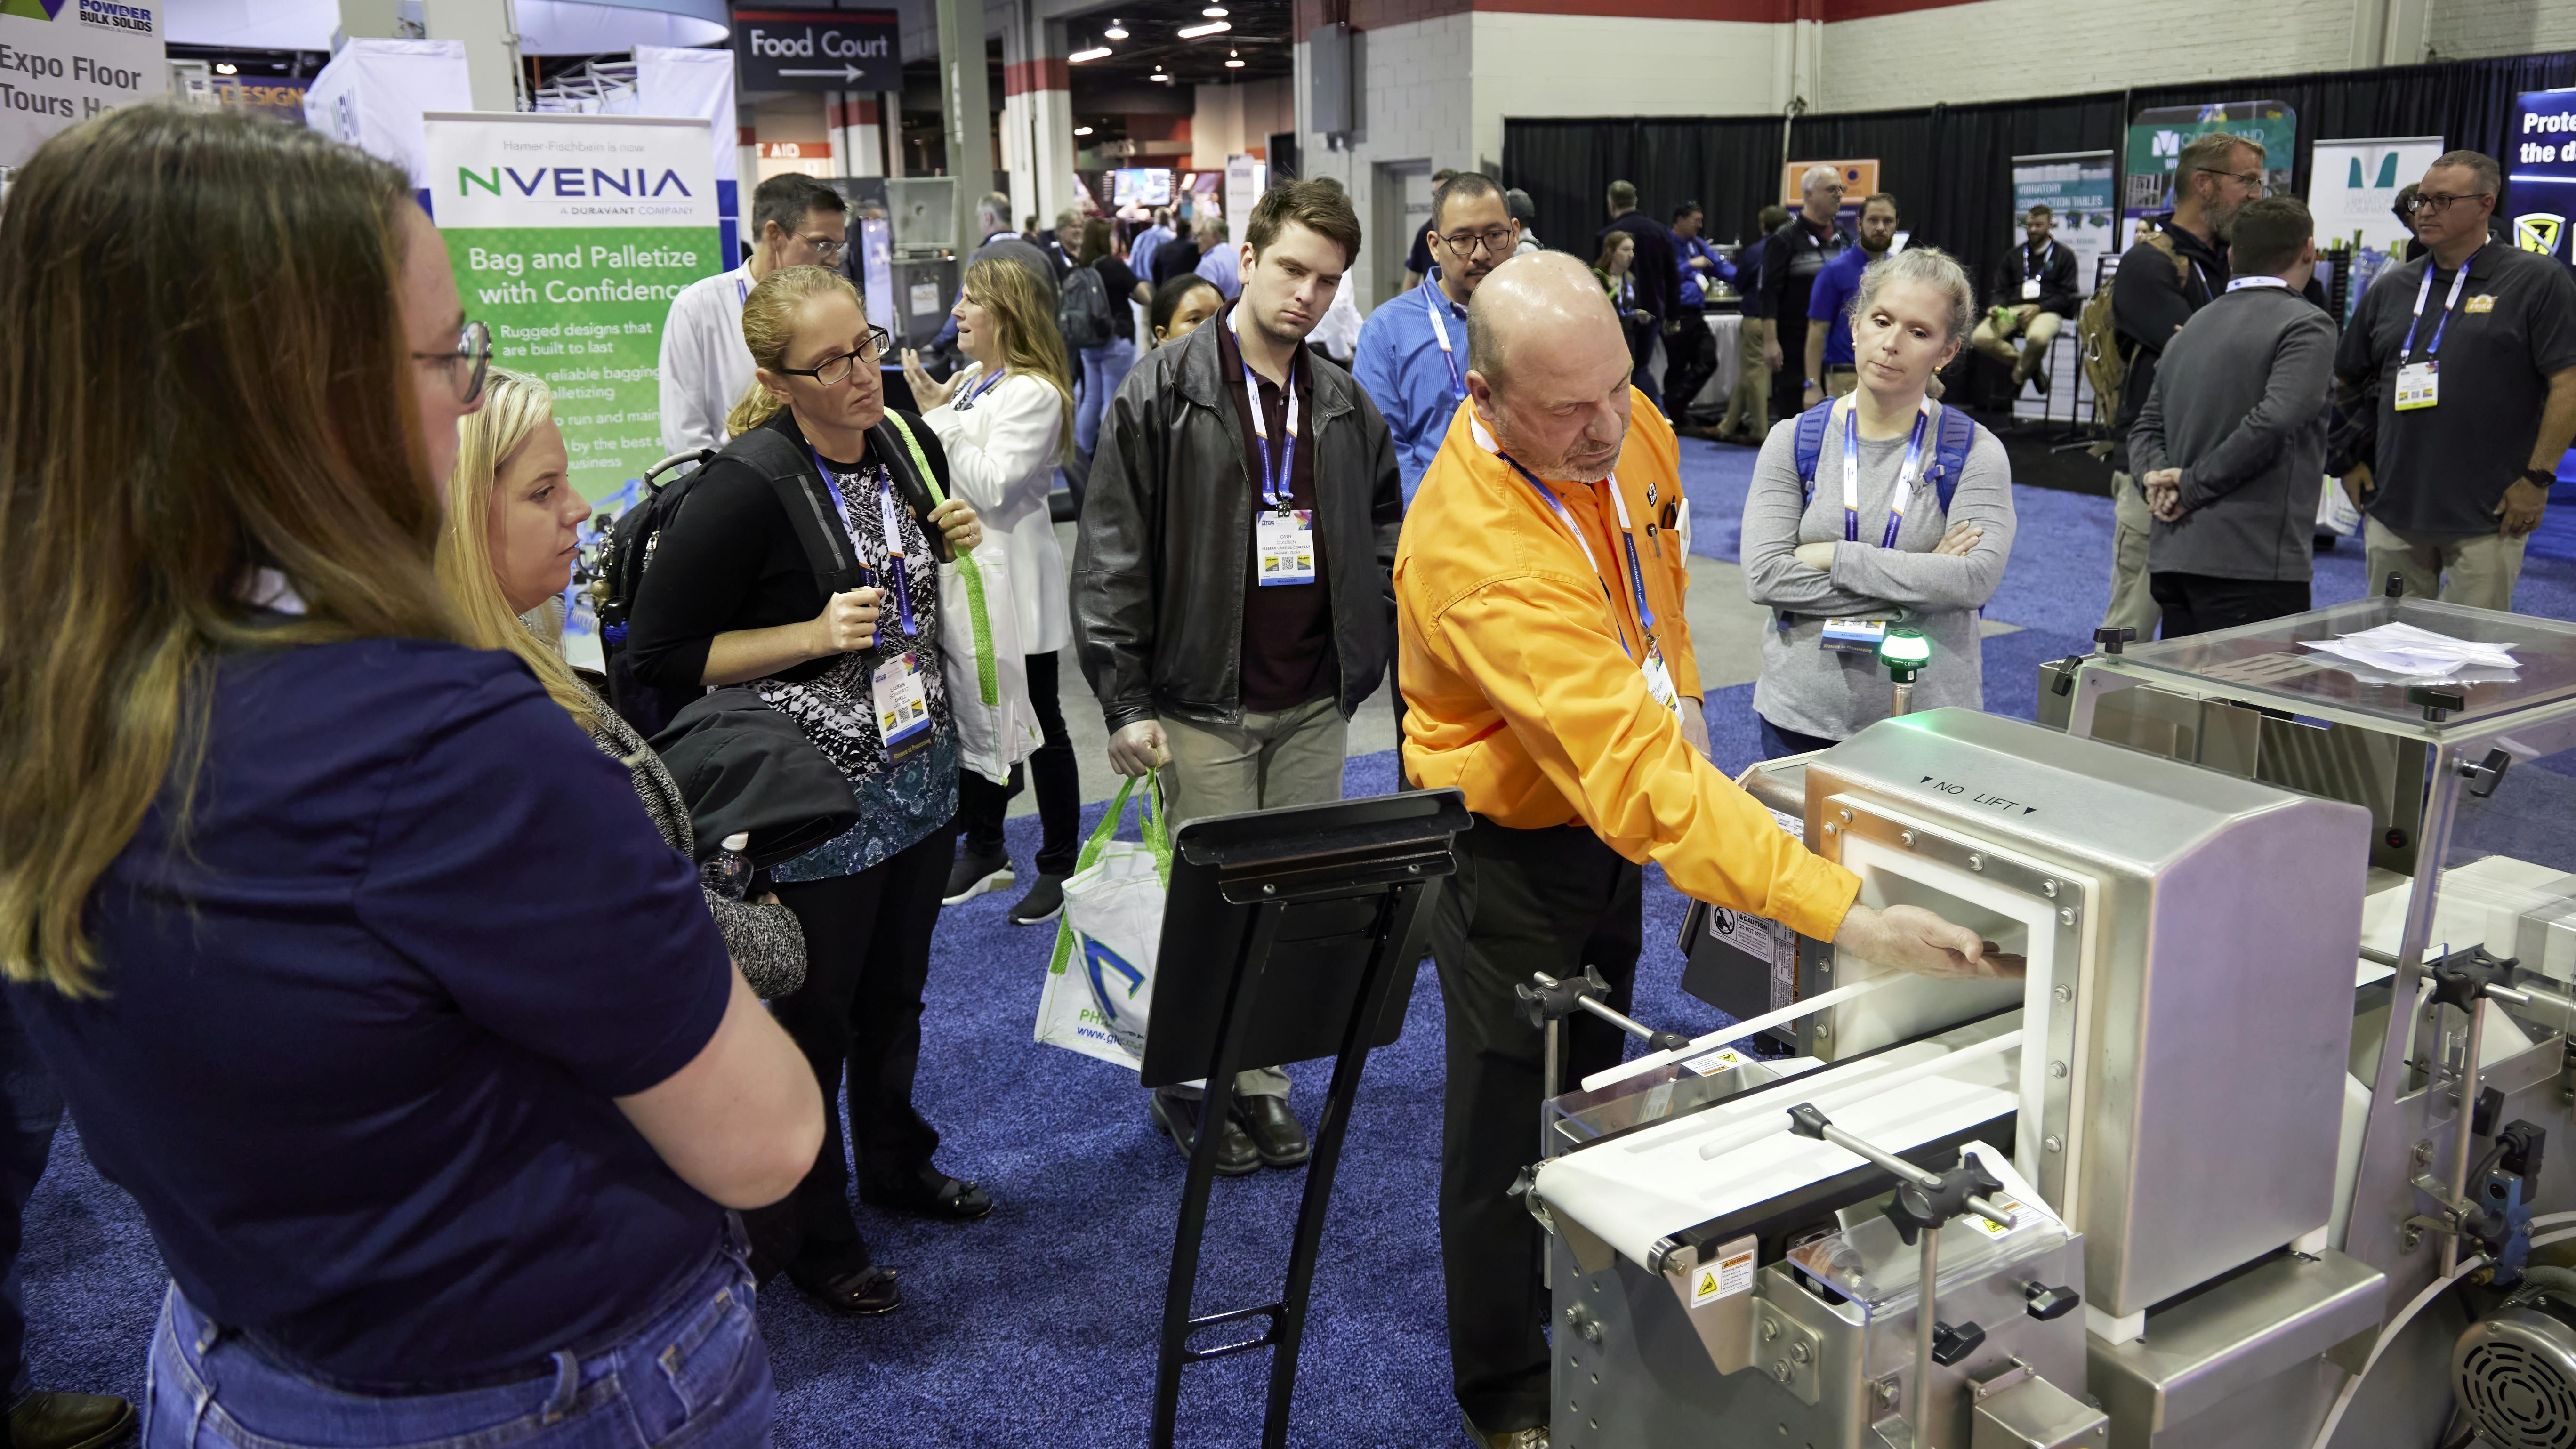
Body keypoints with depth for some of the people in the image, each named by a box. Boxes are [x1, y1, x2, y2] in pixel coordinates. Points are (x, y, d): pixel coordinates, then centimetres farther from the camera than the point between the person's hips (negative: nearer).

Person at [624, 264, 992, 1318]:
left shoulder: (907, 442, 2)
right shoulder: (744, 492, -21)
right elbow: (659, 654, -15)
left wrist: (956, 544, -3)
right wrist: (813, 636, -23)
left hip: (920, 775, 7)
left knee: (895, 994, 23)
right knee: (814, 1017, 9)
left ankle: (896, 1165, 45)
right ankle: (806, 1235, 29)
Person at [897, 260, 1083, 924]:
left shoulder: (1033, 393, -15)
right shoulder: (970, 380, 12)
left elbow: (991, 487, -24)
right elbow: (941, 470, 16)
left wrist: (940, 417, -20)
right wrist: (931, 406, 2)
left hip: (1014, 579, -8)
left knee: (1039, 725, 4)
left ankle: (1060, 865, 17)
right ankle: (983, 849, 32)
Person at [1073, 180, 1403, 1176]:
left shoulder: (1348, 408, 8)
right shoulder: (1162, 395, -6)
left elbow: (1383, 538, 19)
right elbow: (1111, 559, -8)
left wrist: (1367, 655, 5)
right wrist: (1125, 702, -12)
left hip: (1315, 708, 5)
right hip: (1204, 708, -4)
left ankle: (1263, 1076, 27)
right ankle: (1193, 1083, 21)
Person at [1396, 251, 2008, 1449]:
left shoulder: (1627, 425, -12)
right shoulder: (1477, 553, -38)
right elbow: (1637, 775, -44)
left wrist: (1676, 690, 4)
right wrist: (1845, 913, -47)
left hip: (1602, 815, 8)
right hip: (1507, 845, -7)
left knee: (1595, 1084, 23)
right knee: (1509, 1119, 7)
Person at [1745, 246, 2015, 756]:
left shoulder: (1976, 453, -1)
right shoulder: (1794, 441, 1)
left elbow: (1977, 579, -17)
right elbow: (1764, 576, -12)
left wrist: (1834, 556, -16)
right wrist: (1915, 583, -14)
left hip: (1929, 717, -1)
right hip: (1801, 715, 1)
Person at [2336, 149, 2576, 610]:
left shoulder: (2537, 281, -2)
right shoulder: (2390, 289, 13)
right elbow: (2346, 385, 21)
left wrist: (2538, 478, -12)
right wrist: (2349, 463, 10)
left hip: (2487, 520, -4)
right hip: (2392, 513, 5)